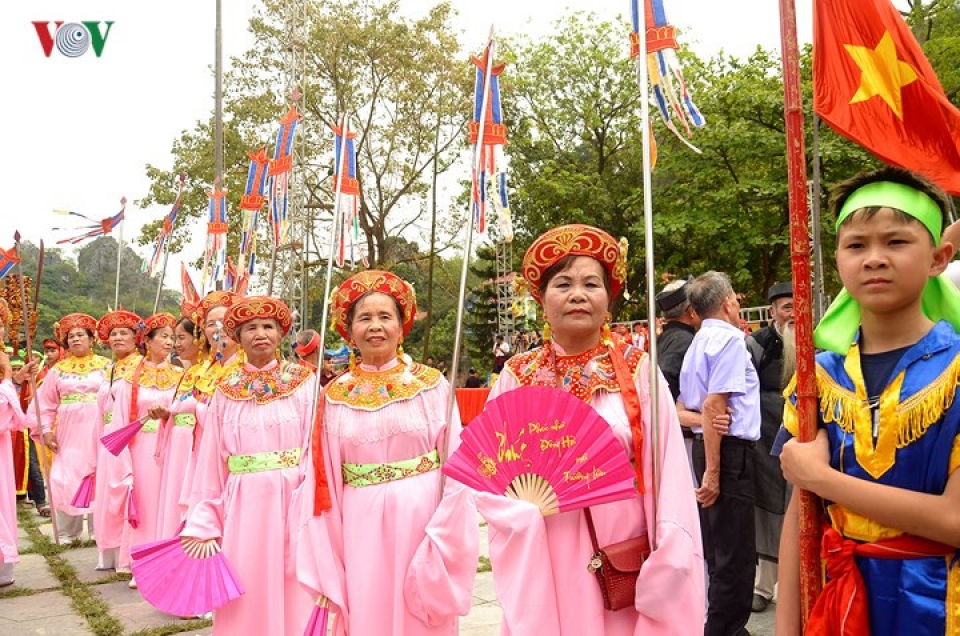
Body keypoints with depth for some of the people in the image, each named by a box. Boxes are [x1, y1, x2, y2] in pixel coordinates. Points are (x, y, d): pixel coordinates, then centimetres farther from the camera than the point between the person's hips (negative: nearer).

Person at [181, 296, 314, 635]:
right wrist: (205, 524, 4)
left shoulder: (304, 382, -1)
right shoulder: (226, 391, 5)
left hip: (293, 503, -1)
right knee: (246, 598, 8)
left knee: (292, 593, 6)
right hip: (243, 506, 2)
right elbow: (212, 463, 7)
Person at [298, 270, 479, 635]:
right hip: (362, 532, 1)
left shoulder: (432, 385, -3)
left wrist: (438, 553, -11)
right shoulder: (335, 396, 2)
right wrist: (327, 573, 0)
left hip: (422, 522, -1)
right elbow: (324, 483, 3)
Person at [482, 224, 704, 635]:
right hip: (543, 563, 1)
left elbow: (669, 472, -7)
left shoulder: (637, 370, -2)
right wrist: (532, 509, -18)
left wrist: (668, 566, -15)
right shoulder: (517, 376, 0)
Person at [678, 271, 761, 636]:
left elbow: (683, 408, 18)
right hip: (729, 450, -10)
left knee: (717, 548, 19)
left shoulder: (697, 343, 16)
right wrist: (712, 471, -21)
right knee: (736, 554, -1)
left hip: (705, 446, 10)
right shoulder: (729, 339, -12)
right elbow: (714, 406, -21)